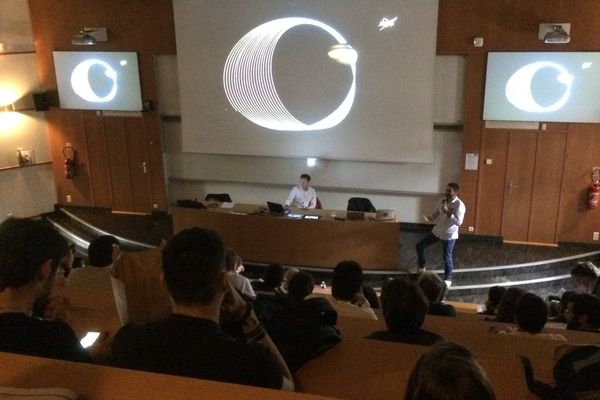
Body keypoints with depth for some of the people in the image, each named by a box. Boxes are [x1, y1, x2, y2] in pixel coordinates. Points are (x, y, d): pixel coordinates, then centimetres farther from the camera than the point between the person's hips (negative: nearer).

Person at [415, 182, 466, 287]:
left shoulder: (459, 205, -20)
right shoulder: (442, 201, 0)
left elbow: (458, 222, -26)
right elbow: (435, 214, 7)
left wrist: (448, 212, -32)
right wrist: (428, 218, -14)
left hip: (449, 235, -7)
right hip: (437, 231, 7)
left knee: (447, 257, 0)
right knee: (420, 245, 9)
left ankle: (448, 279, 21)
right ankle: (421, 267, 30)